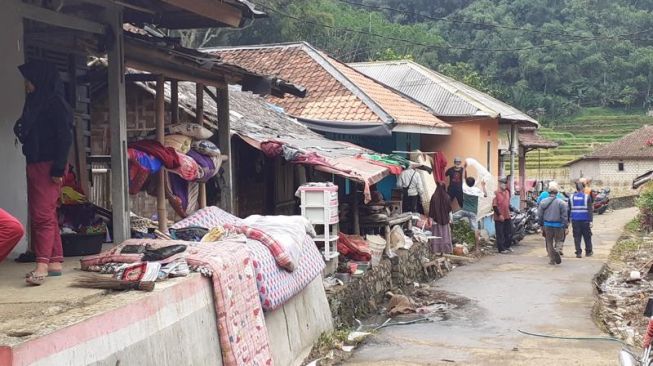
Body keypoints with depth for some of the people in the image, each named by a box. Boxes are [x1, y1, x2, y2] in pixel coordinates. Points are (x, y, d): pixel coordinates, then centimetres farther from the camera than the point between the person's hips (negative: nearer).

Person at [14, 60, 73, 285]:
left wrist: (59, 168, -20)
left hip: (48, 166, -9)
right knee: (43, 215, 9)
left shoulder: (55, 103, -10)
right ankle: (55, 263, 13)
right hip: (35, 165, 9)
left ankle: (42, 265, -17)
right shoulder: (35, 103, 16)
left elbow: (65, 137, -16)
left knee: (43, 214, -14)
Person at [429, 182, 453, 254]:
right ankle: (446, 248, 13)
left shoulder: (434, 197, -13)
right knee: (445, 234, 10)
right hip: (445, 219, 1)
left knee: (437, 234, 6)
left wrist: (431, 219, 0)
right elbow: (449, 209, -1)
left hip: (436, 219, -1)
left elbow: (431, 209, -8)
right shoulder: (447, 197, -9)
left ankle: (437, 249, 6)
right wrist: (450, 219, 9)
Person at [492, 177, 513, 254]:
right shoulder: (496, 193, -14)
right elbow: (494, 205, -16)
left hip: (507, 216, 7)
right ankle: (501, 249, 9)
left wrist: (509, 211, 17)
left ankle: (507, 246, 28)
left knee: (509, 233, 14)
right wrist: (499, 215, -18)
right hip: (499, 217, -7)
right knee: (500, 234, 1)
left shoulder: (507, 192, 10)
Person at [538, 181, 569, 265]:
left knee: (549, 242, 12)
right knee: (559, 240, 11)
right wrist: (565, 227, -1)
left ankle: (552, 259, 12)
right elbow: (564, 216, -7)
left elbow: (540, 215, 6)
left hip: (547, 225, 2)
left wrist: (541, 225, 16)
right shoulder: (561, 202, -8)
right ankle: (557, 250, -21)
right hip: (558, 225, -2)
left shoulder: (543, 202, 0)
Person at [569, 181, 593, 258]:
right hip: (585, 220, -2)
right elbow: (590, 210, -9)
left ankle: (578, 253, 0)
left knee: (577, 237, 4)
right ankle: (588, 252, 20)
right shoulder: (587, 197, -5)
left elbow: (569, 210, 7)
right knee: (587, 236, 12)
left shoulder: (571, 197, 3)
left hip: (575, 220, 2)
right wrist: (591, 220, -9)